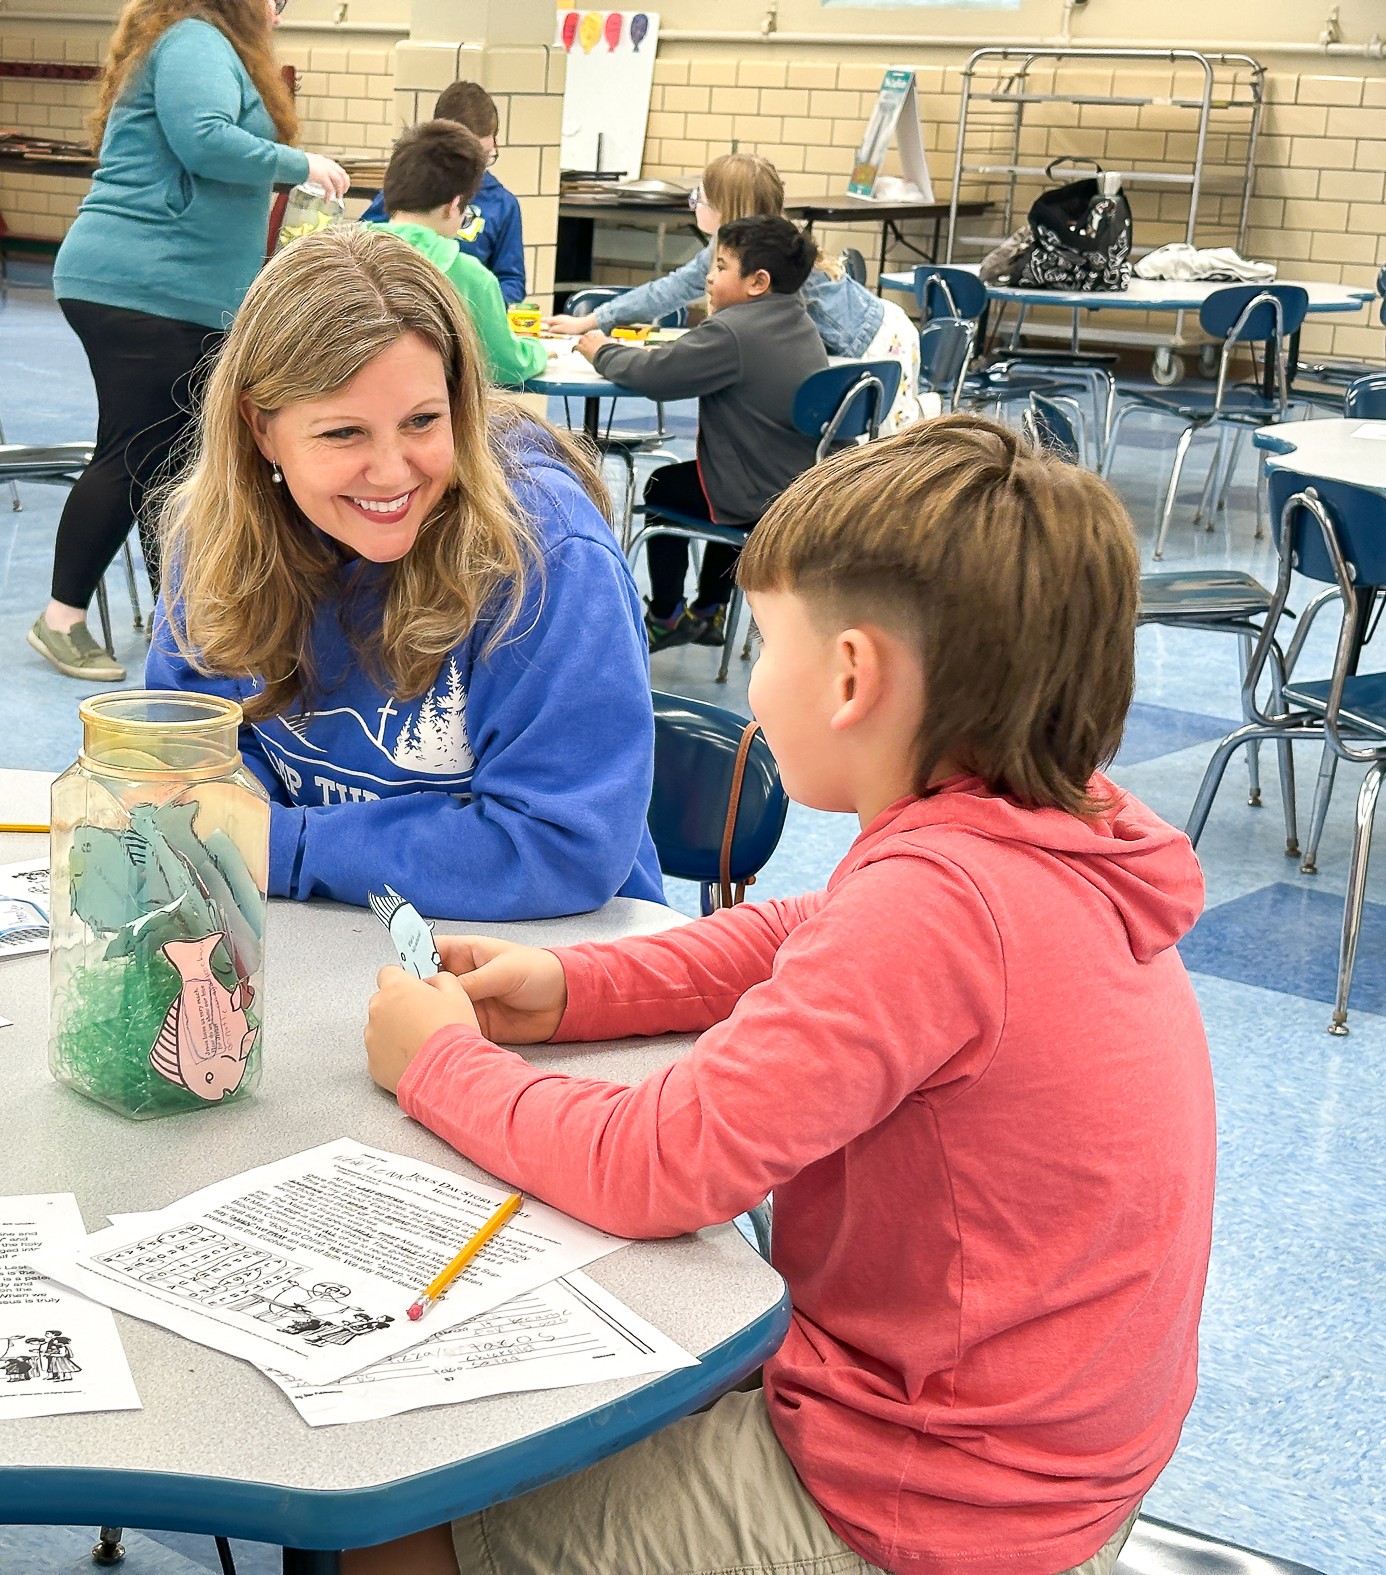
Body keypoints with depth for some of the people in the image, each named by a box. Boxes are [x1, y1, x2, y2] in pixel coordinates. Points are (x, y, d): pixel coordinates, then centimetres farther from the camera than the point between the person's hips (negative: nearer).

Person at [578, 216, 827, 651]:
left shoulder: (732, 331, -22)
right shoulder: (800, 323, 6)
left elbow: (651, 374, -22)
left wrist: (603, 352, -1)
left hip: (761, 503, -8)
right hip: (806, 483, 8)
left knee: (662, 487, 18)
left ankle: (666, 617, 29)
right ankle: (708, 614, 43)